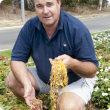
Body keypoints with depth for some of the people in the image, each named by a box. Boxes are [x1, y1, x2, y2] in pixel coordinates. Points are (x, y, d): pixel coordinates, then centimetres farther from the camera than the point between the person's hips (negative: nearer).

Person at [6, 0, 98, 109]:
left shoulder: (78, 29, -25)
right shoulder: (29, 27, -12)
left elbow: (92, 71, -23)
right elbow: (17, 59, -11)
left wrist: (73, 63, -45)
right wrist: (27, 85, -30)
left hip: (74, 81, -4)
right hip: (43, 78, 5)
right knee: (12, 80, -14)